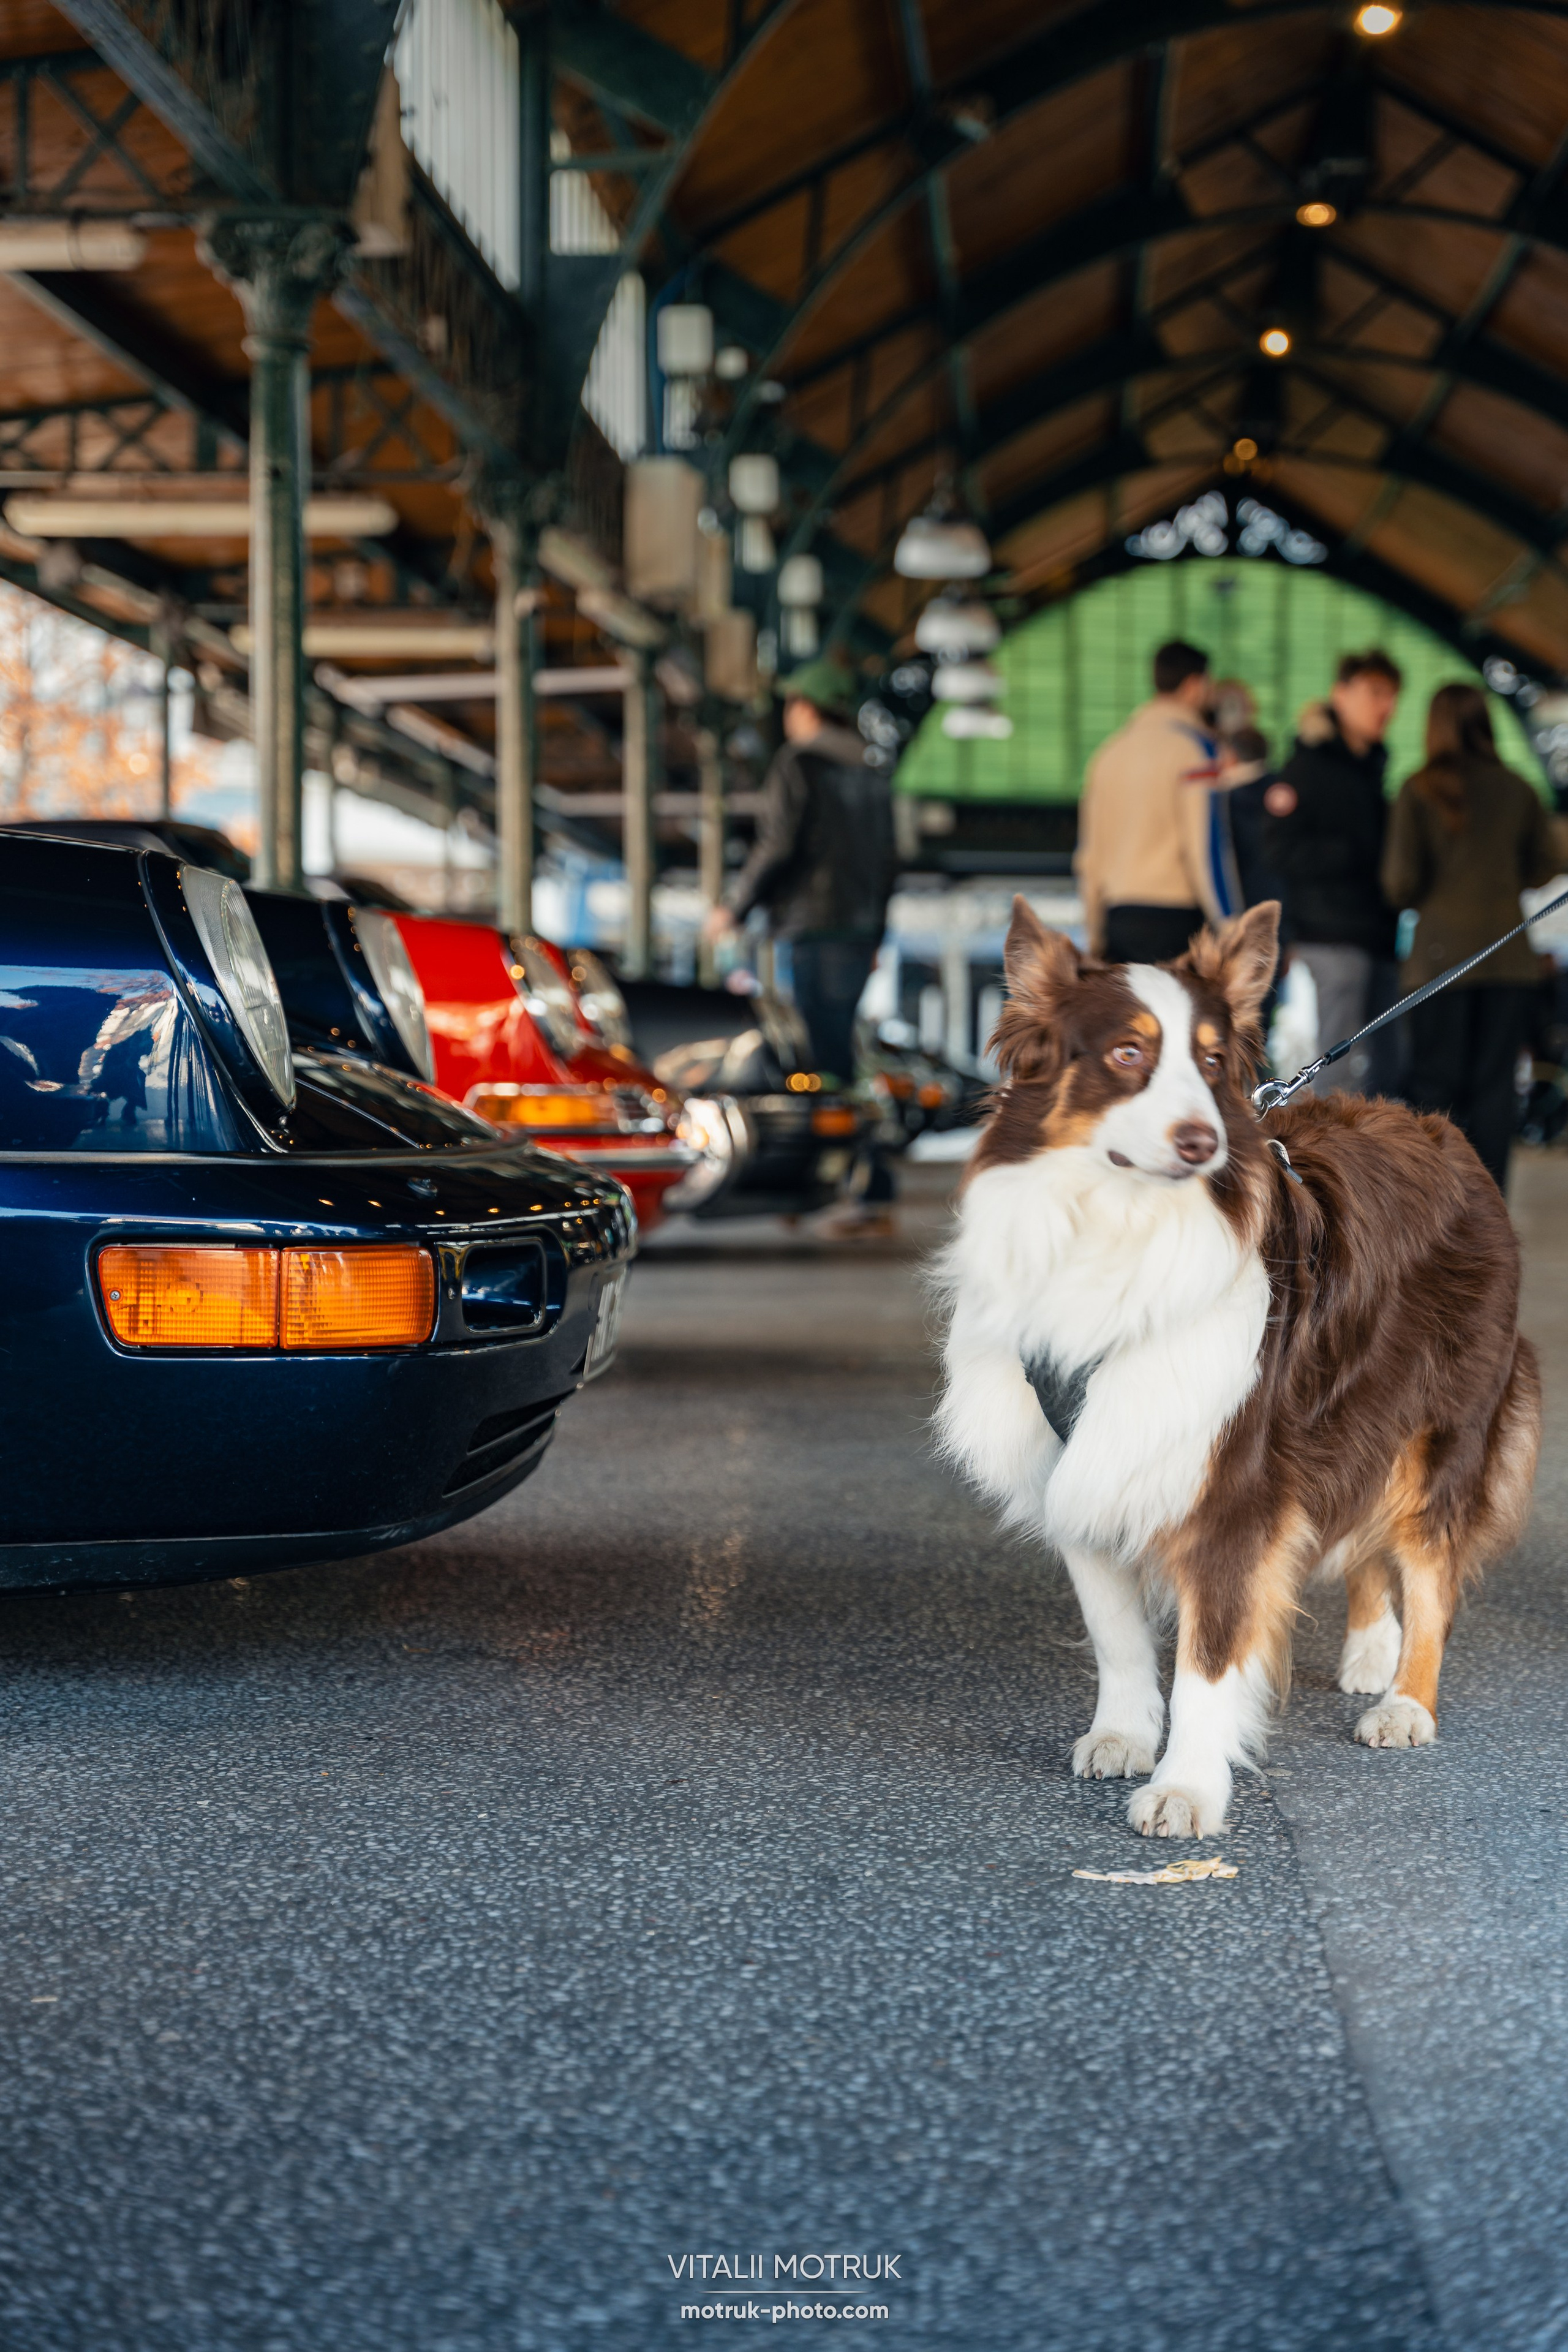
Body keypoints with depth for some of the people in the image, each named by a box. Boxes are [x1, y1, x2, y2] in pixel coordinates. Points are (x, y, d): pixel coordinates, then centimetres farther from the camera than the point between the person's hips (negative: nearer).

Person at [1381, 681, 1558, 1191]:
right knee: (1495, 1084, 6)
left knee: (1436, 1084, 4)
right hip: (1509, 955, 2)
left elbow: (1400, 884, -8)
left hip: (1442, 951, -2)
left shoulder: (1420, 790, -5)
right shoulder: (1518, 790, 3)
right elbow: (1542, 867, 12)